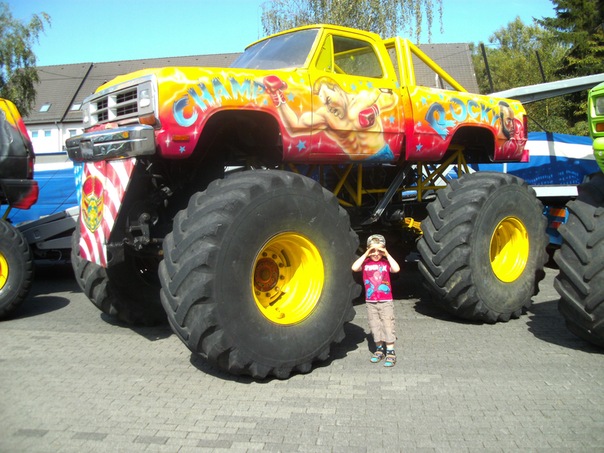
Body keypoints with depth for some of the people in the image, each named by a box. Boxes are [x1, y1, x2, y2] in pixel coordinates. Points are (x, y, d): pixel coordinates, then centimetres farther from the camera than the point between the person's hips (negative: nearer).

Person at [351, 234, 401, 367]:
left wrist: (387, 254, -16)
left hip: (386, 301, -2)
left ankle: (390, 352, 4)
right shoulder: (365, 262, 0)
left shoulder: (386, 262, -1)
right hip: (370, 302, 2)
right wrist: (365, 255, -16)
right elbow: (354, 268, -18)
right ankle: (379, 349, 25)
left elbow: (396, 269, -20)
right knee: (375, 326, 10)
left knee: (388, 325, -2)